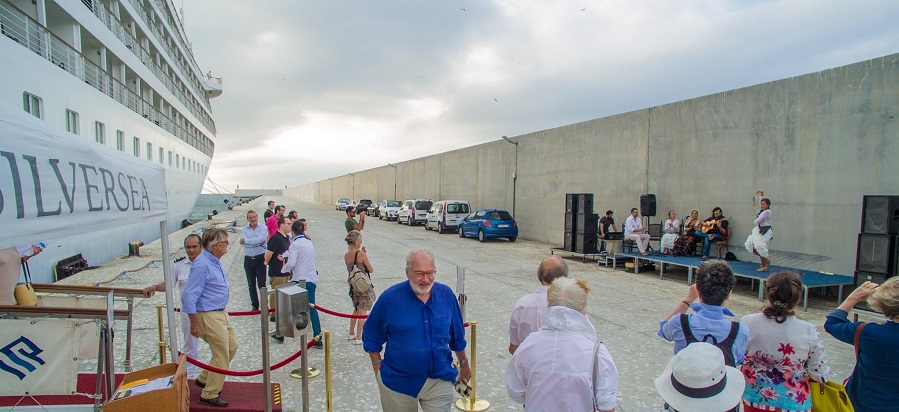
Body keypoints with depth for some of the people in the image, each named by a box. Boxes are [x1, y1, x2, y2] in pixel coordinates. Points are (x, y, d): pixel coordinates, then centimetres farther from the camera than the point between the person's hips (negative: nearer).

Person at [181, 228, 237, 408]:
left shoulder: (214, 261, 7)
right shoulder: (202, 265, -24)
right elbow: (189, 296, -23)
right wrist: (194, 324, -18)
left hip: (221, 313, 10)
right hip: (209, 316, -10)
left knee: (232, 347, 18)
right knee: (222, 356, 0)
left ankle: (204, 379, 33)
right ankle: (210, 395, 17)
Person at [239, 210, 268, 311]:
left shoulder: (263, 228, -3)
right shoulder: (244, 229, 5)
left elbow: (260, 240, -19)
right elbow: (243, 242, -12)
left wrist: (246, 240, -11)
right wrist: (257, 242, -15)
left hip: (260, 258, -3)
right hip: (248, 259, 4)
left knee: (261, 284, -1)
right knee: (251, 284, 11)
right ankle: (255, 305, 23)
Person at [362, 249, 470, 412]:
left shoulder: (446, 294, -7)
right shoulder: (390, 298, -14)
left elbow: (457, 336, 7)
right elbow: (371, 337, -1)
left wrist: (464, 364, 16)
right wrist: (378, 369, -3)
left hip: (440, 381, 1)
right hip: (398, 383, -1)